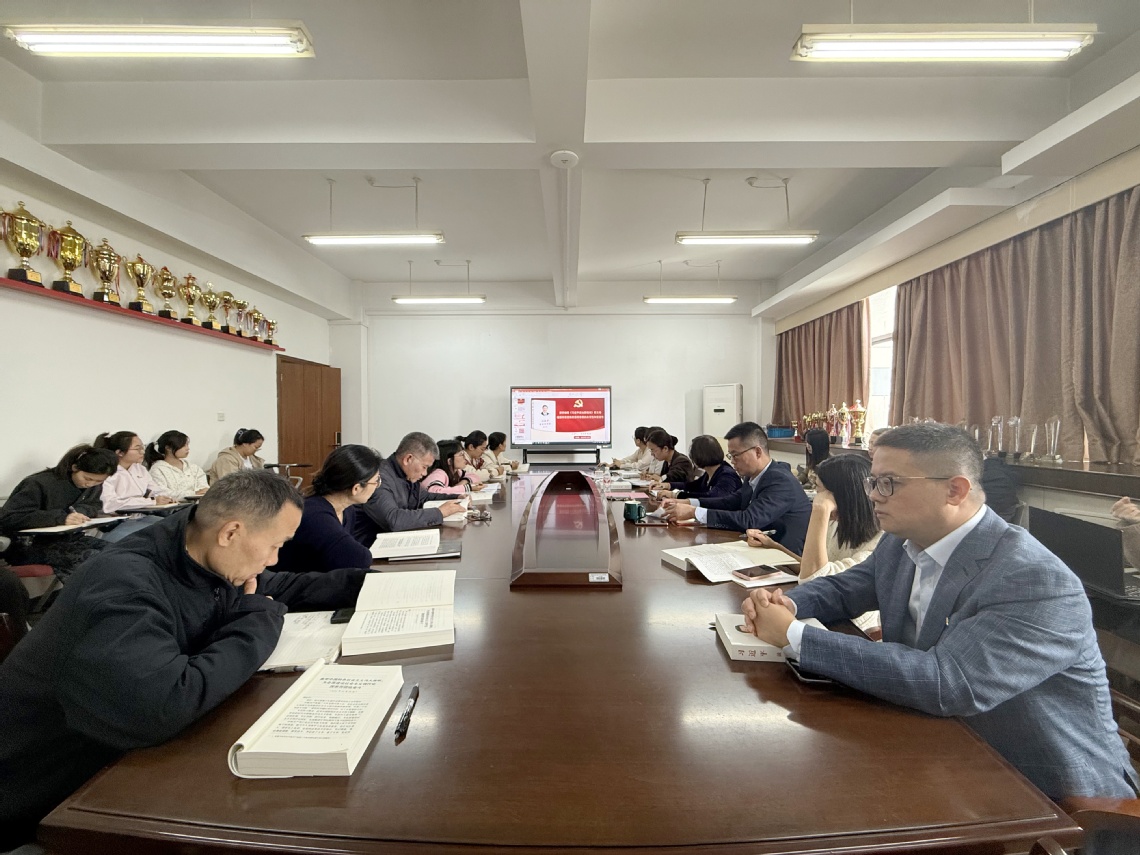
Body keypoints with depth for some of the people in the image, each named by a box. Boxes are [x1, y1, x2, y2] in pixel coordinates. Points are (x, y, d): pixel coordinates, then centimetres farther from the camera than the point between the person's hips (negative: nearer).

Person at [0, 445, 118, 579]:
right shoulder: (39, 484, -16)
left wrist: (79, 511, -13)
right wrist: (60, 518, -35)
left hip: (66, 538, 7)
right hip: (30, 544, -6)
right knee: (92, 558, -32)